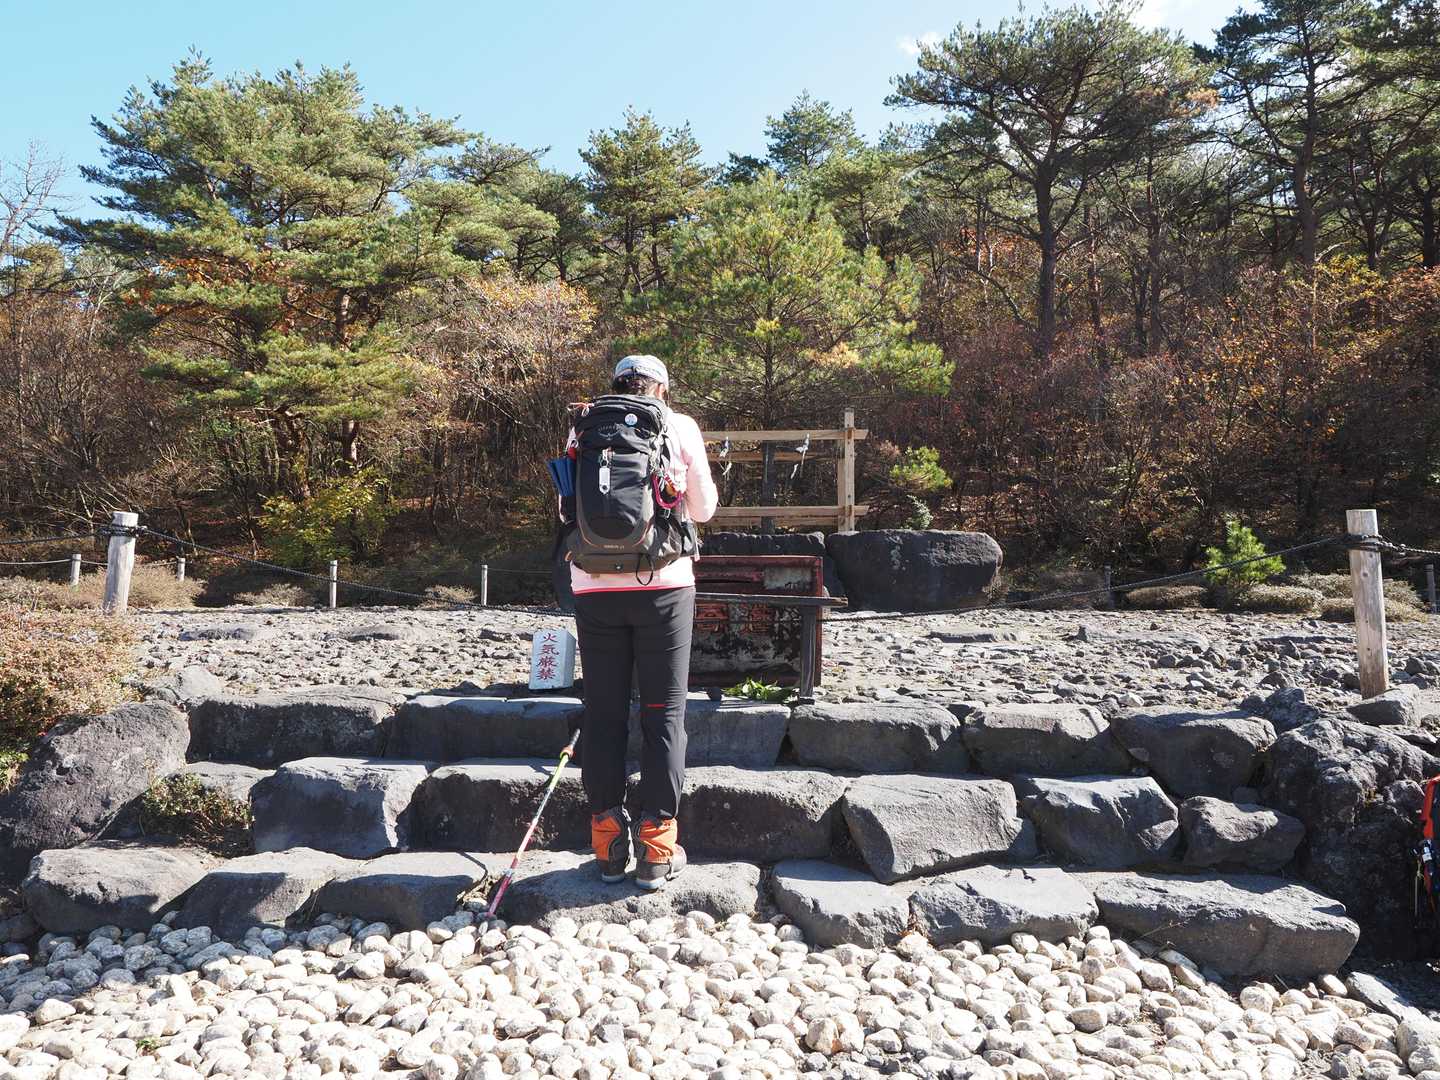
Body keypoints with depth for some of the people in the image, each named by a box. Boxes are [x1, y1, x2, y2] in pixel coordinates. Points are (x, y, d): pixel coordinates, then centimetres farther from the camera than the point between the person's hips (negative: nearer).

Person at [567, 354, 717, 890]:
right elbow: (703, 507, 9)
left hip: (595, 587, 2)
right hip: (663, 583, -1)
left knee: (603, 712, 9)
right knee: (663, 714, 5)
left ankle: (609, 845, 13)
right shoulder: (679, 426, 4)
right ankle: (657, 848, 7)